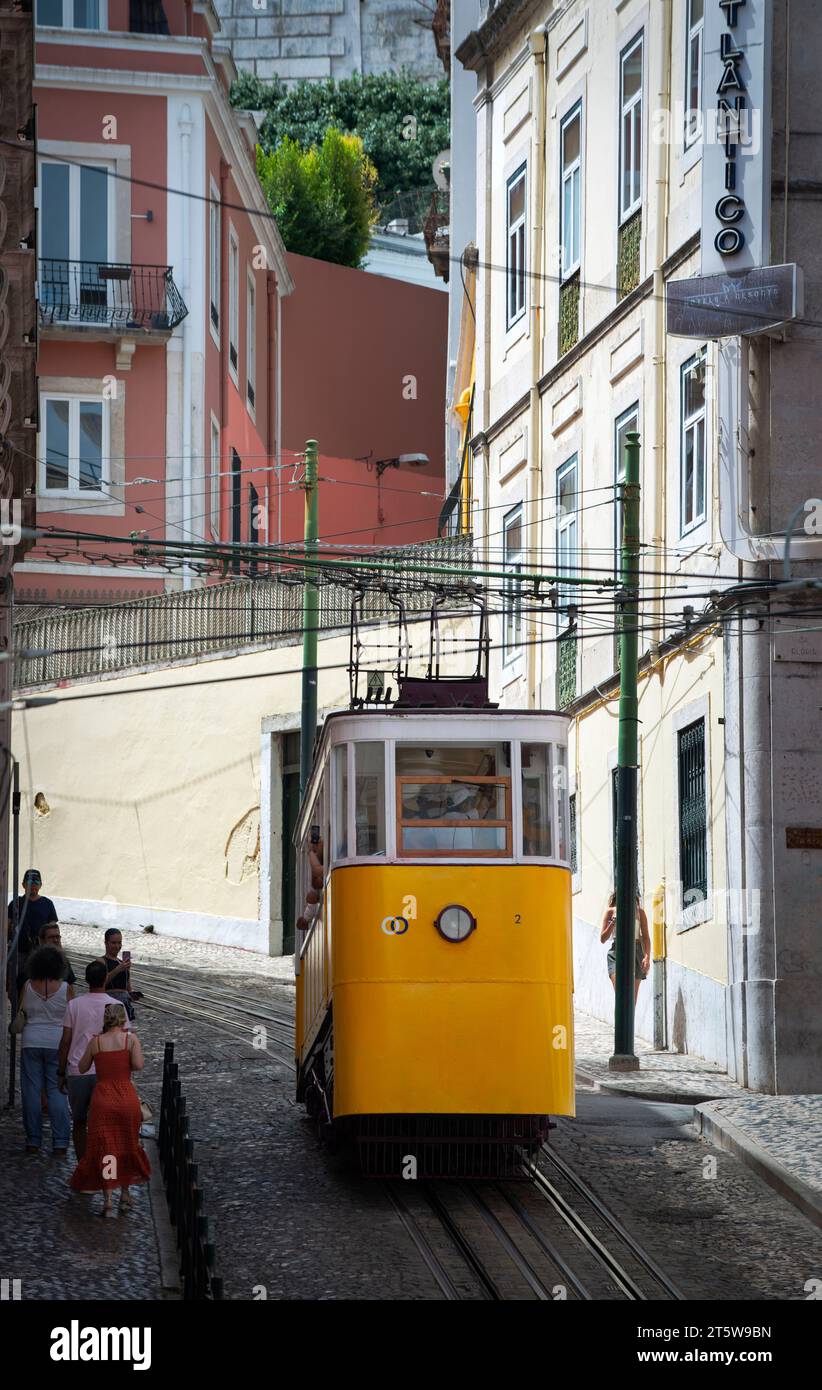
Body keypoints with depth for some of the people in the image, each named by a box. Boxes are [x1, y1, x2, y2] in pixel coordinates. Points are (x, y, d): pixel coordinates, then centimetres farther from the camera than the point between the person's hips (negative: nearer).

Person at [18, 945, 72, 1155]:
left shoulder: (28, 986, -2)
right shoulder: (65, 988, -6)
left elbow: (20, 1012, 3)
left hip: (31, 1041, 1)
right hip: (57, 1042, -1)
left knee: (32, 1090, 7)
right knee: (57, 1091, 3)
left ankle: (33, 1141, 8)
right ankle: (60, 1143, -1)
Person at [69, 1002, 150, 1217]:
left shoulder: (96, 1042, 0)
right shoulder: (131, 1039, -3)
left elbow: (82, 1068, 10)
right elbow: (138, 1065, -14)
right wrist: (124, 1063, 7)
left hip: (102, 1098, 0)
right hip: (127, 1098, 0)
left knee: (104, 1150, 3)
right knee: (128, 1147, 19)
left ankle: (108, 1201, -8)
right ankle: (125, 1195, 27)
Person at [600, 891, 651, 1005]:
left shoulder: (639, 912, 8)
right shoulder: (610, 911, 5)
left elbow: (645, 937, 7)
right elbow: (603, 939, 3)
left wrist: (647, 957, -7)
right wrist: (613, 922, -11)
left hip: (636, 952, 2)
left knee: (632, 998, 2)